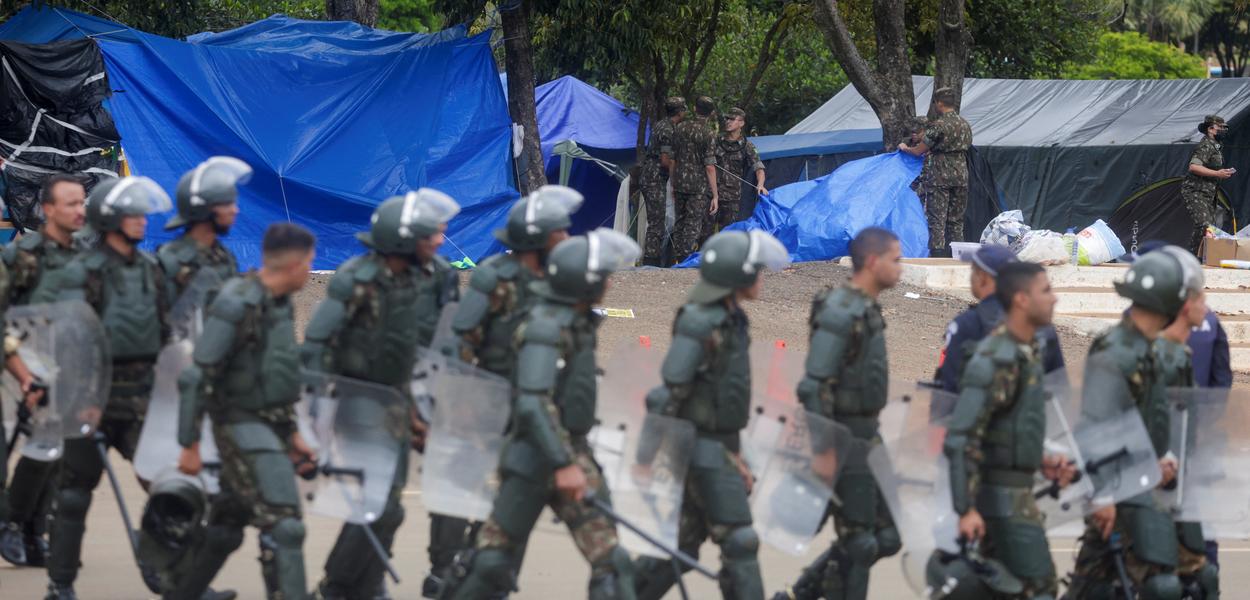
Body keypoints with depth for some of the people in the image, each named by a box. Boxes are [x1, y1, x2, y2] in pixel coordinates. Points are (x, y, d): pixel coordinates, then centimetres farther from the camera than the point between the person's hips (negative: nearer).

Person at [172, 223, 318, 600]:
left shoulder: (278, 304, 10)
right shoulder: (237, 305, -18)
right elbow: (198, 376, -18)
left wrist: (293, 434, 22)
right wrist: (190, 445, -17)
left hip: (271, 428, 9)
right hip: (243, 428, -9)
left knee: (226, 526, 16)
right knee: (283, 527, -15)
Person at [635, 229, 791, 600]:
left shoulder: (731, 319, 13)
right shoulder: (702, 322, -17)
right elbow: (672, 388, -20)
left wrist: (735, 455, 20)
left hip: (719, 447, 9)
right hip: (706, 448, -9)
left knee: (683, 545, 12)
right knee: (739, 543, -7)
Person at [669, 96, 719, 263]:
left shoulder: (681, 128, 7)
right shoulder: (708, 134, -9)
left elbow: (673, 159, 12)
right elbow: (709, 167, -13)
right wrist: (715, 195, -10)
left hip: (679, 183, 5)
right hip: (698, 186, -5)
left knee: (679, 223, 15)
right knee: (693, 225, -3)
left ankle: (677, 259, 17)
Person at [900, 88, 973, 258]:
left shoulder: (937, 126, -12)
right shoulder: (965, 126, 9)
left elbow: (919, 151, -7)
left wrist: (905, 148, 15)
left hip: (939, 177, -6)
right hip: (960, 176, 6)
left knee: (937, 218, -3)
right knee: (956, 219, 11)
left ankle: (937, 252, -8)